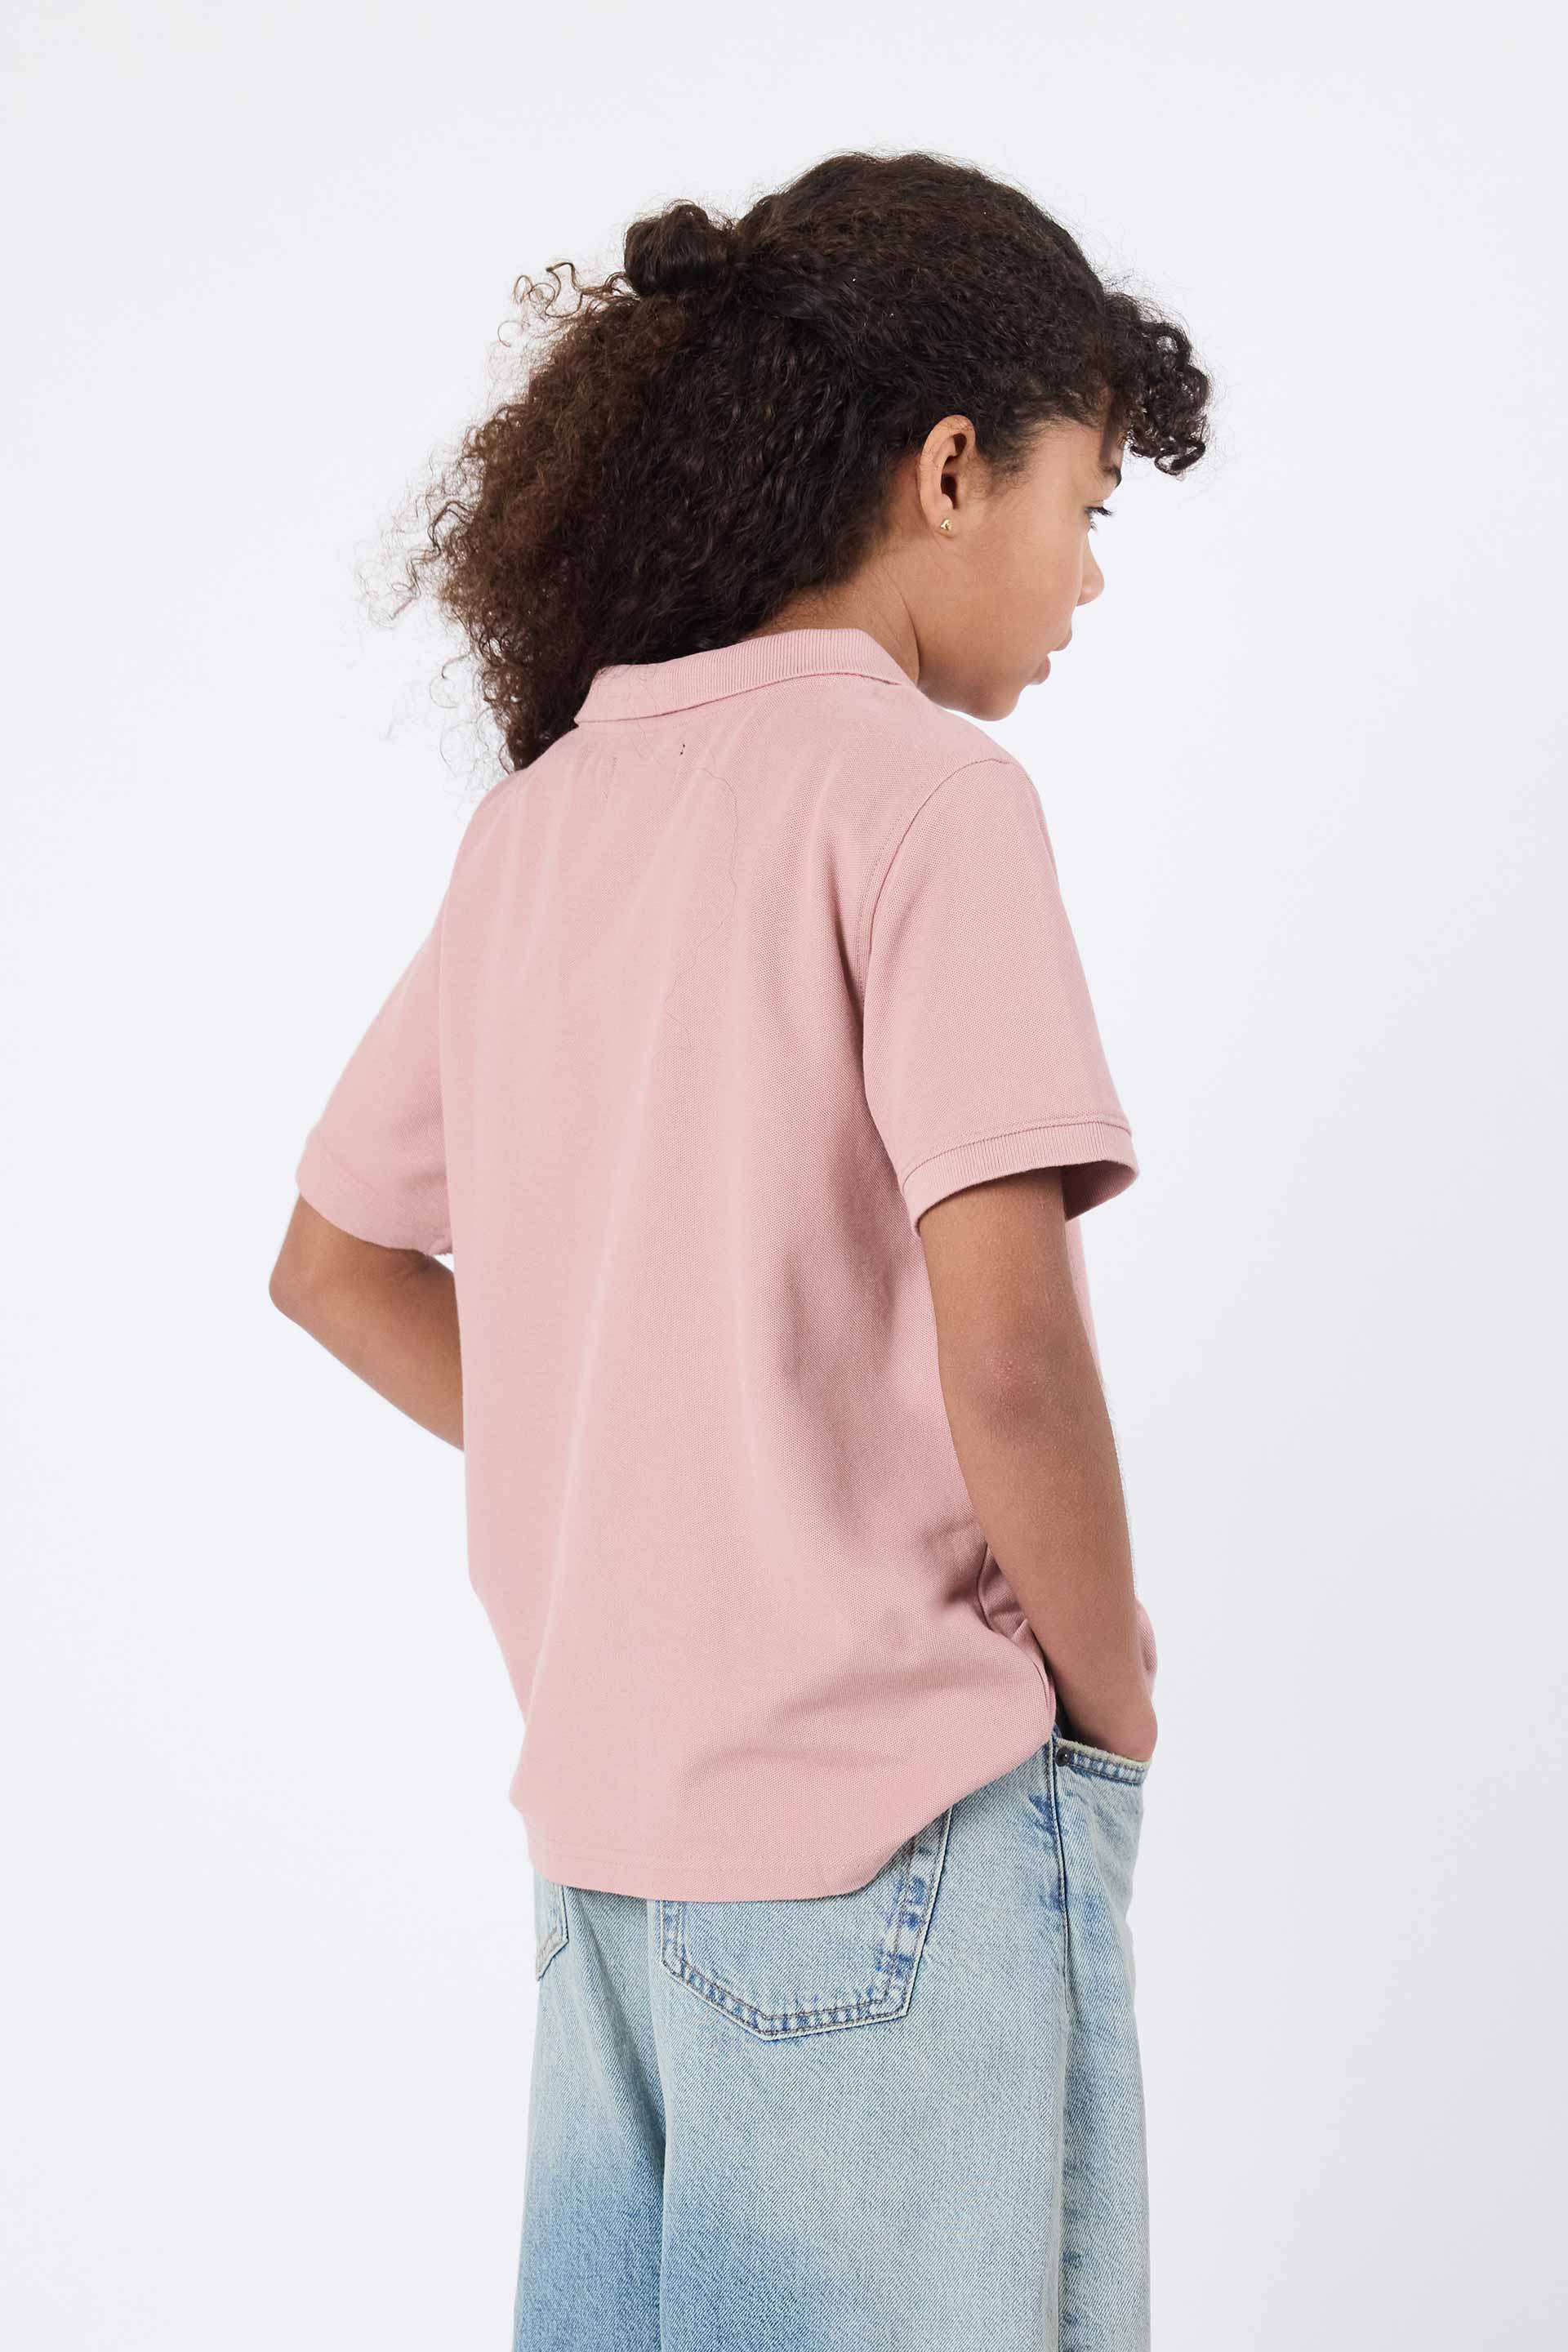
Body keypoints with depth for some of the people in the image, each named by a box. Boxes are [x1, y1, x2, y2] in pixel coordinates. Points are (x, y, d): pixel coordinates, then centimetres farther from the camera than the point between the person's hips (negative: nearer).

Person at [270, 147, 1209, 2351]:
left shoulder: (539, 817, 9)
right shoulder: (923, 789, -13)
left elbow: (337, 1264, 17)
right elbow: (1009, 1357, -22)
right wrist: (1111, 1700, -5)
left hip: (606, 1793, 8)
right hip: (901, 1801, -7)